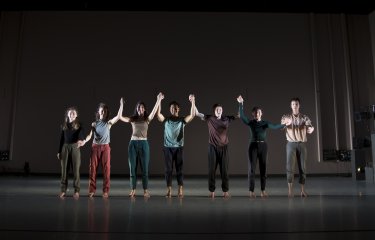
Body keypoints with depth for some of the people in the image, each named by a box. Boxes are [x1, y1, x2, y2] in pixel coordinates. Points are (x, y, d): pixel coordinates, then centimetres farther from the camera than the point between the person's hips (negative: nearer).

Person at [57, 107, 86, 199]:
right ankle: (63, 190, 11)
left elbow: (82, 136, -11)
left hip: (75, 147, -2)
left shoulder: (79, 125, 2)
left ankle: (76, 190, 4)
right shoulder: (64, 125, 10)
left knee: (76, 169, -2)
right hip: (65, 147, 3)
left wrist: (80, 140, -36)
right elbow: (61, 138, 11)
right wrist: (59, 151, 8)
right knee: (64, 169, 3)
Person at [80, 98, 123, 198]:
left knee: (106, 169, -2)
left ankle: (106, 191, 5)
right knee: (93, 168, 1)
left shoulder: (109, 123, 4)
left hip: (105, 147, -1)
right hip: (95, 147, 1)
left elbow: (119, 116, -10)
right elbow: (90, 135, -2)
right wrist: (84, 141, -23)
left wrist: (121, 105, -19)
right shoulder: (94, 124, 7)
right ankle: (92, 190, 10)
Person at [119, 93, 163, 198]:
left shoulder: (147, 119, 5)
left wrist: (158, 101, -21)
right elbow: (120, 117, -1)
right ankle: (133, 190, 12)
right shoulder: (132, 119, 8)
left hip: (144, 144, -1)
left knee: (145, 168, 1)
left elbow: (154, 111, -10)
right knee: (132, 167, 4)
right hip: (133, 143, 1)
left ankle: (145, 190, 7)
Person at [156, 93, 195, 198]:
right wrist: (159, 101, -21)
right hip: (168, 148, 0)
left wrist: (193, 102, -20)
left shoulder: (182, 120, 4)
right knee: (168, 169, 2)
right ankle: (169, 190, 9)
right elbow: (158, 114, -11)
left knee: (179, 169, 3)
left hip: (179, 147, 0)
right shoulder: (166, 120, 5)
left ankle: (180, 190, 9)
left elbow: (192, 115, -10)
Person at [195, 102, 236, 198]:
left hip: (224, 147, 1)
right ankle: (212, 191, 14)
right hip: (212, 147, -1)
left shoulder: (227, 119, 3)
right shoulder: (209, 118, -1)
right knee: (212, 170, 3)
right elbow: (197, 113, -6)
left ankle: (225, 191, 15)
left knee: (224, 170, 5)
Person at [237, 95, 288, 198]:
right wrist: (240, 104, -24)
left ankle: (263, 191, 15)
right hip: (253, 146, -2)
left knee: (263, 168, 5)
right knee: (252, 168, -1)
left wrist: (284, 124, -28)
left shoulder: (265, 123, 6)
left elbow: (275, 127, -11)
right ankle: (251, 191, 7)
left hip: (263, 146, 2)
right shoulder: (250, 122, 1)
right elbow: (242, 116, -15)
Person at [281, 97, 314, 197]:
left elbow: (309, 127, -9)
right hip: (291, 144, -1)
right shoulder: (286, 117, 2)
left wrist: (310, 129, -36)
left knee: (302, 167, 3)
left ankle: (302, 190, 11)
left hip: (302, 144, 2)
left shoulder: (304, 118, 6)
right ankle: (290, 190, -3)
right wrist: (286, 123, -41)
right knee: (290, 166, -8)